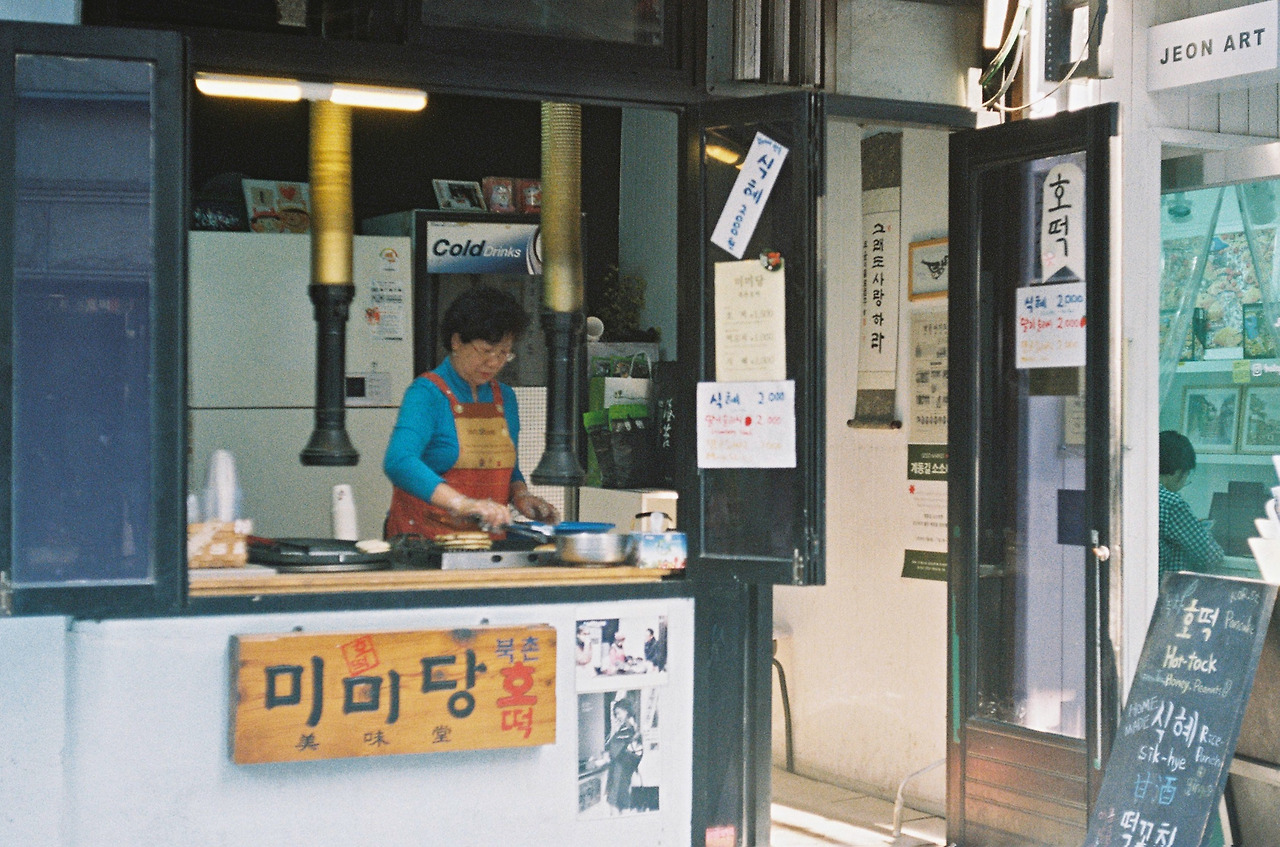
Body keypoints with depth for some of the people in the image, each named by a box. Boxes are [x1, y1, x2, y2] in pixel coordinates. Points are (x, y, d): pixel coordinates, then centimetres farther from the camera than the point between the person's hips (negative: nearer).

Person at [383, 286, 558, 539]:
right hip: (424, 540, -6)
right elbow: (399, 463, -23)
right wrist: (463, 504, -34)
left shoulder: (505, 398, 16)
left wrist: (520, 495, 4)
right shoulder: (427, 394, -7)